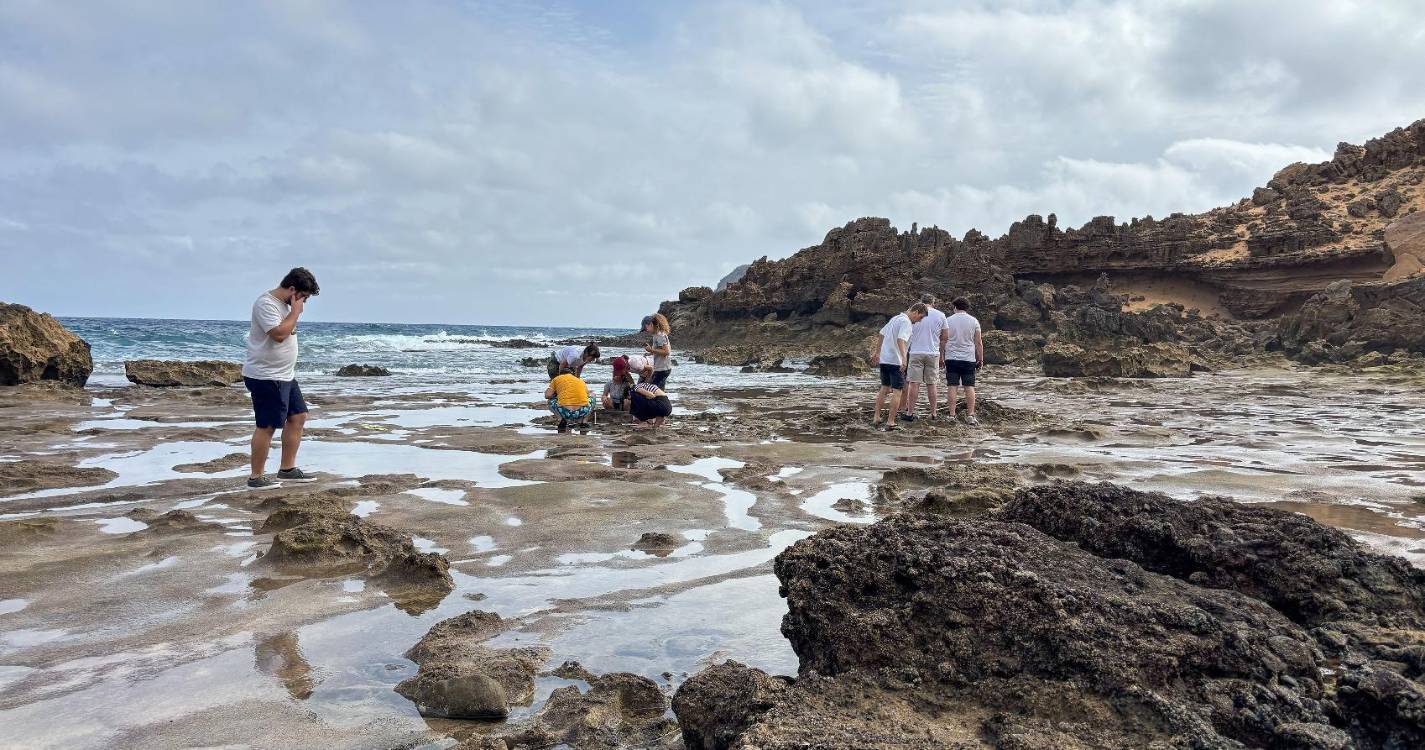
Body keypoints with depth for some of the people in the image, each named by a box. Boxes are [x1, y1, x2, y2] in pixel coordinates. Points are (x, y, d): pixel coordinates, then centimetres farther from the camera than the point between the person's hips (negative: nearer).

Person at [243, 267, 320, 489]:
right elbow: (278, 334, -27)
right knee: (267, 426, -5)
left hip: (285, 375, 10)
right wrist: (295, 312, -18)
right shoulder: (266, 304, -17)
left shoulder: (285, 304, 13)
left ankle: (287, 469, 20)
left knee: (298, 416, 11)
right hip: (265, 377, -10)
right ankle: (256, 477, 4)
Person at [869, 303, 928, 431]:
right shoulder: (906, 322, -13)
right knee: (897, 391, -3)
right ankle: (890, 422, -4)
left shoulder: (895, 318, 16)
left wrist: (877, 352, 33)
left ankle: (876, 417, 22)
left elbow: (881, 335, 24)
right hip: (895, 361, -9)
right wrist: (904, 358, -39)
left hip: (883, 359, 9)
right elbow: (900, 340, -29)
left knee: (884, 388, 19)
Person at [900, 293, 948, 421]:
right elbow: (944, 337, 6)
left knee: (914, 384, 0)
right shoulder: (940, 315, 3)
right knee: (931, 384, 8)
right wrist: (942, 355, 15)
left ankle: (909, 412, 0)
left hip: (916, 353, -1)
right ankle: (934, 413, 13)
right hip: (933, 353, 1)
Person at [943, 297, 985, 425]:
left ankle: (952, 415, -2)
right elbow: (978, 343, 4)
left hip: (951, 358, 0)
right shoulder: (973, 321, 2)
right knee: (969, 387, 3)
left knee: (952, 386, 0)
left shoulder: (948, 320, 1)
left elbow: (944, 340, 4)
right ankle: (970, 415, 0)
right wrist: (980, 359, 11)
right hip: (969, 359, 0)